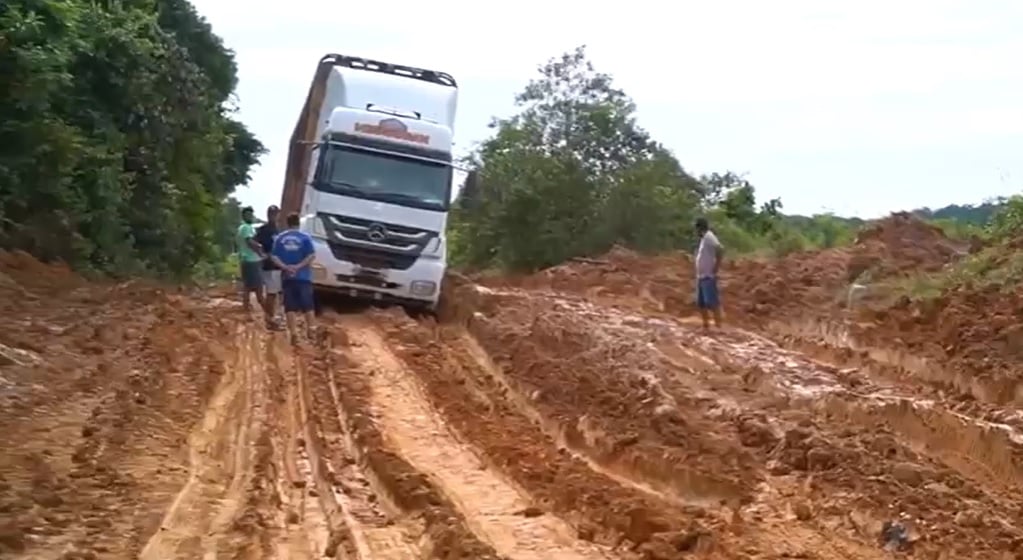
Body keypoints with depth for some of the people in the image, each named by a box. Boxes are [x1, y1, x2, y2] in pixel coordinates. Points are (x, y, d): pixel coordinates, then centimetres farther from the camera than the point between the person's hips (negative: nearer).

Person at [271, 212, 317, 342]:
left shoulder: (280, 238, 4)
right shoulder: (305, 237, -3)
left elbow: (274, 257, -2)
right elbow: (312, 256, -12)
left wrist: (285, 267, -10)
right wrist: (299, 266, -12)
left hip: (287, 277, 1)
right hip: (303, 276, -1)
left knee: (290, 307, 3)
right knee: (307, 304, 11)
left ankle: (293, 333, -2)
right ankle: (310, 329, 16)